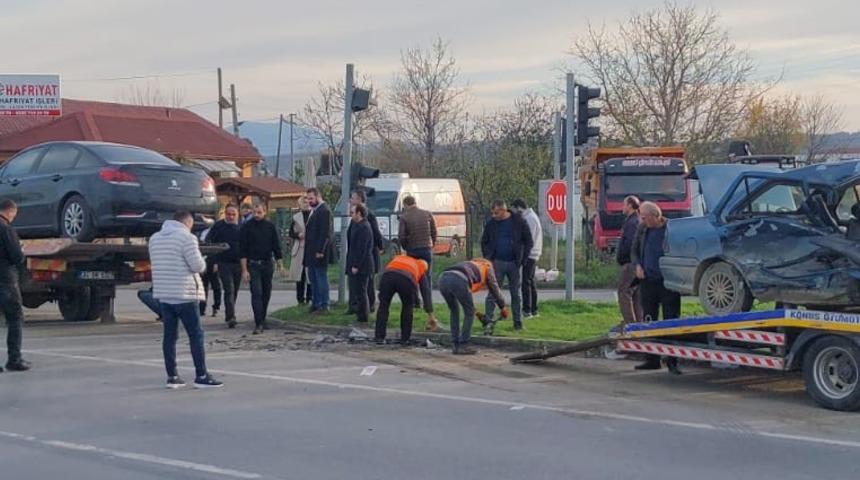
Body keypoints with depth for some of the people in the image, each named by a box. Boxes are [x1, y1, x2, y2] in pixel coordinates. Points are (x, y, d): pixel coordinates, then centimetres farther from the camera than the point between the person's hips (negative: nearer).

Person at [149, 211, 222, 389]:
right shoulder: (186, 237, -11)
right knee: (196, 335, -1)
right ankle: (201, 376, 0)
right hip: (184, 294, -7)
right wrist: (202, 262, 6)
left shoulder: (154, 238, 12)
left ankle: (172, 376, 10)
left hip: (163, 293, 7)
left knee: (169, 335, 9)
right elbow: (198, 266, -14)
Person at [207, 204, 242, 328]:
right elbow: (211, 244, 0)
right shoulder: (218, 226, -1)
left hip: (238, 264, 3)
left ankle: (229, 316, 25)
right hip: (224, 264, -3)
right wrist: (215, 262, -7)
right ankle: (231, 317, -18)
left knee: (234, 291, 11)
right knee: (229, 290, -14)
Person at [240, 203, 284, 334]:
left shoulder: (270, 227, 6)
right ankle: (258, 324, -14)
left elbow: (276, 247, 12)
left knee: (266, 293, 9)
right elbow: (242, 251, -5)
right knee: (256, 293, -11)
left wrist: (279, 265, 9)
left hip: (268, 264, 4)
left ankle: (262, 320, 22)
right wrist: (244, 270, -11)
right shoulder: (246, 227, -4)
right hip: (253, 265, -4)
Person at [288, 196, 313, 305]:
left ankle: (309, 297, 8)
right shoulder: (296, 217, 11)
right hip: (299, 250, 3)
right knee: (299, 275, 3)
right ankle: (300, 298, 9)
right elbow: (291, 233, 12)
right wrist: (298, 235, -6)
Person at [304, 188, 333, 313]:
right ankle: (316, 303, 22)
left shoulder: (324, 211, -15)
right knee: (313, 278, 14)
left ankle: (324, 305, 2)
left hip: (319, 252, -10)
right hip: (311, 251, 10)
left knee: (321, 278, -4)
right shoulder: (314, 210, 16)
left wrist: (320, 251, -21)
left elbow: (325, 233, -20)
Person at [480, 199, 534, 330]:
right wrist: (488, 258, 5)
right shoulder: (491, 223, 3)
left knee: (516, 293, 6)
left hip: (513, 263, -1)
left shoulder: (519, 222, -3)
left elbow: (528, 242, 2)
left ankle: (518, 322, 13)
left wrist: (521, 259, -4)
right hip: (497, 263, 1)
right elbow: (484, 242, 15)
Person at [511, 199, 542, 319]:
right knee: (531, 282, 14)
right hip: (533, 255, 10)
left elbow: (529, 240, -19)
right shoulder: (530, 217, 16)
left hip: (529, 255, -10)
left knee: (526, 282, -9)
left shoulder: (530, 218, -15)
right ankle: (534, 310, 19)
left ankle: (527, 311, -8)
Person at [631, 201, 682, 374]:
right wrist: (637, 265, 0)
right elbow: (634, 251, 18)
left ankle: (672, 360, 1)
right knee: (649, 321, 9)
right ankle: (652, 359, 17)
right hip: (647, 281, 6)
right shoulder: (642, 229, 8)